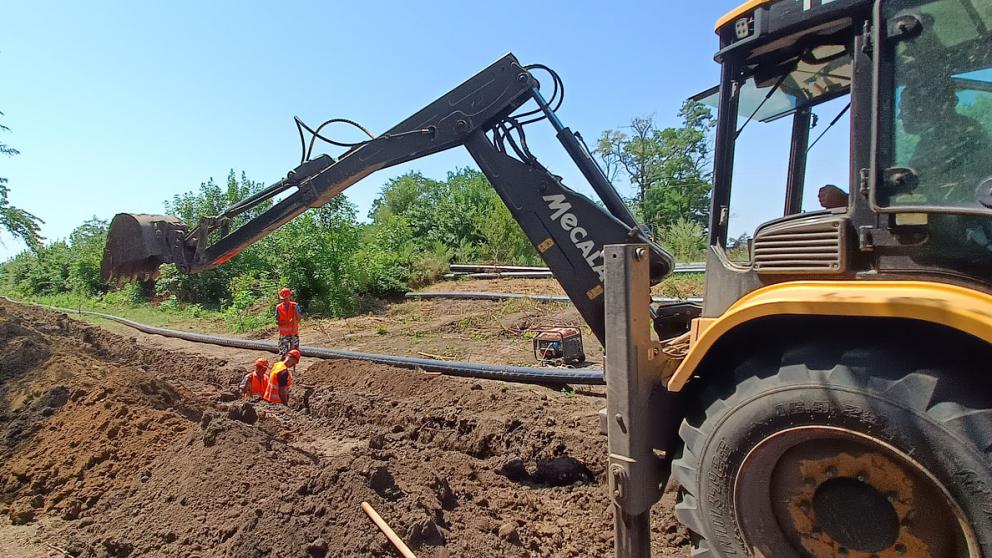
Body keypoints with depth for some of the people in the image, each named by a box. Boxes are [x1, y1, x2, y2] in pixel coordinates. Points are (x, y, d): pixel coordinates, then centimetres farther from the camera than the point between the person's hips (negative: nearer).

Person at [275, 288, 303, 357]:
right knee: (283, 353, -5)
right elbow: (277, 321, -4)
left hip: (294, 333, 1)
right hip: (283, 333, -1)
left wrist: (295, 309, -19)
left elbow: (299, 319, -6)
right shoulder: (278, 307, -2)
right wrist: (288, 322, -18)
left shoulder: (294, 306, -1)